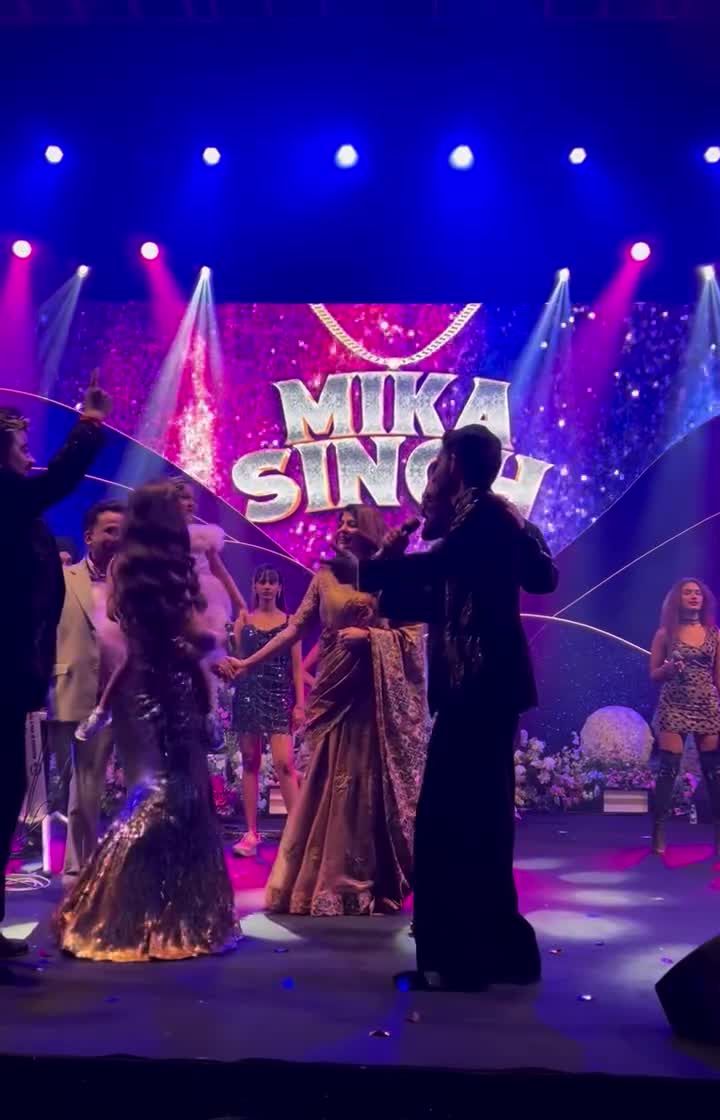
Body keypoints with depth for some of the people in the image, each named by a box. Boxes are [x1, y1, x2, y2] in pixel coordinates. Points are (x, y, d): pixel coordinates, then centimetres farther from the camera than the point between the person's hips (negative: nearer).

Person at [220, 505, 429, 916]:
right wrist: (248, 663, -1)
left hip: (376, 694, -2)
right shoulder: (325, 577, 10)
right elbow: (296, 628, 6)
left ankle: (373, 882, 9)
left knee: (372, 783, 1)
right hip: (334, 690, 3)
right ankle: (330, 881, 9)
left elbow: (413, 633, -2)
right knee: (329, 783, 2)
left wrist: (367, 635, -14)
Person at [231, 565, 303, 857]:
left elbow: (297, 667, 2)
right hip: (248, 695, 2)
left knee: (284, 762, -13)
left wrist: (300, 704, -3)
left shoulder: (290, 622, 5)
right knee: (250, 763, 5)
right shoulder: (243, 620, 8)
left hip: (279, 696, -2)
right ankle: (251, 832, 10)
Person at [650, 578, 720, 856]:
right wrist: (670, 668, -16)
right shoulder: (665, 634, 3)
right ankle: (658, 834, -1)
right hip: (674, 707, -2)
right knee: (668, 769, -6)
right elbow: (654, 674, 6)